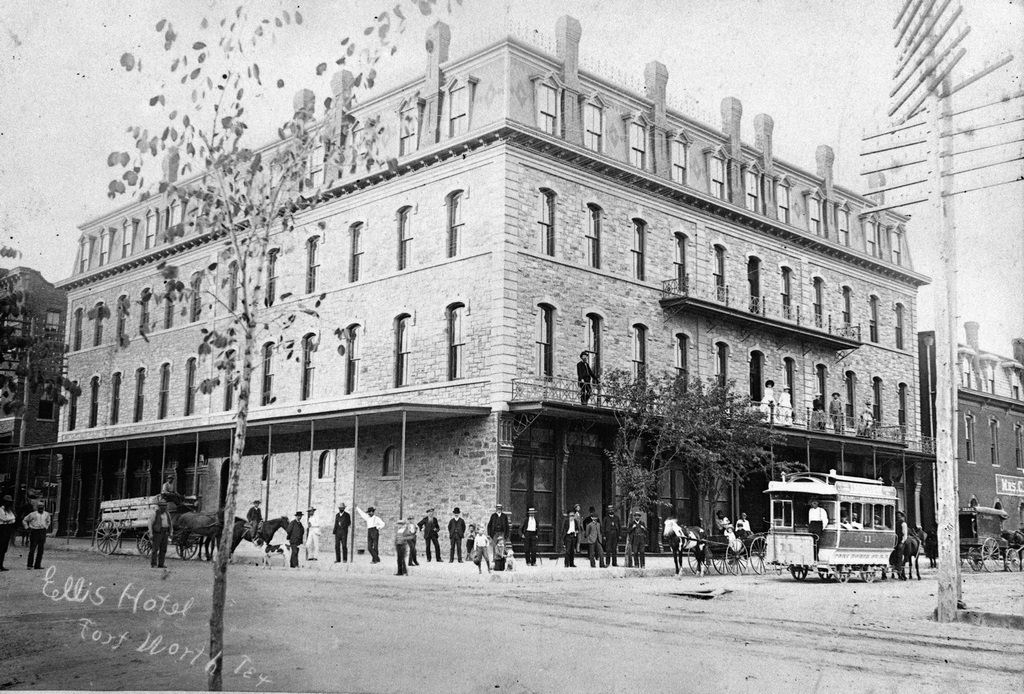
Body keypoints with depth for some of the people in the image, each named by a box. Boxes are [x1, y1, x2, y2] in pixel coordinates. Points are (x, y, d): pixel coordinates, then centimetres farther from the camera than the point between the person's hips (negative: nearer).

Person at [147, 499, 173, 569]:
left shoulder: (167, 514, 13)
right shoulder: (155, 513, -5)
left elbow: (170, 524, 19)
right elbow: (150, 523, -9)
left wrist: (171, 533, 10)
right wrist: (151, 534, -16)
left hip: (165, 533, 6)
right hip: (157, 532, -6)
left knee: (163, 549, 4)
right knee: (155, 549, -7)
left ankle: (160, 564, 9)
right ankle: (153, 564, -4)